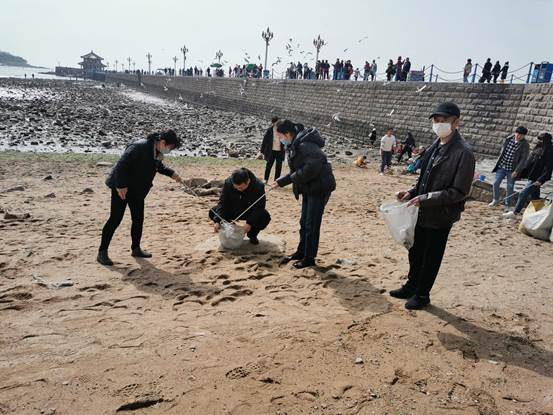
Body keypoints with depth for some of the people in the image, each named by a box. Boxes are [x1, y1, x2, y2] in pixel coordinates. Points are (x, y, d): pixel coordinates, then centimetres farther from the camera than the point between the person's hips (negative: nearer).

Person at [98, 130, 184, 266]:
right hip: (122, 188, -8)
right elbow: (121, 165, -28)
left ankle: (136, 249, 25)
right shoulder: (139, 147, -27)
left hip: (138, 190, 8)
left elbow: (159, 166, 21)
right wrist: (121, 185, -28)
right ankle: (102, 252, 2)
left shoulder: (158, 152, 1)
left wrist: (171, 173, 5)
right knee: (115, 220, -6)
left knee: (138, 219, 10)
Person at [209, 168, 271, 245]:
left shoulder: (258, 186, -27)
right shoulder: (228, 183, -20)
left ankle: (252, 235, -1)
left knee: (265, 217, -33)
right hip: (233, 211, 3)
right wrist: (217, 221, -32)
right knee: (212, 212, -19)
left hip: (251, 212, -2)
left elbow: (259, 207, -27)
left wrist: (250, 223, -42)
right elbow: (223, 202, -20)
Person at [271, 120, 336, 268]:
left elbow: (311, 168, -31)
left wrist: (292, 178, -18)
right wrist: (280, 182, 8)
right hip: (309, 188, 10)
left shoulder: (305, 146, -23)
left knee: (311, 224, -2)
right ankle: (301, 252, 32)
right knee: (304, 222, 18)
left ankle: (309, 258, 9)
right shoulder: (293, 146, 10)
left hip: (319, 188, -10)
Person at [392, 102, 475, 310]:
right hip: (423, 212, 7)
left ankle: (422, 295, 28)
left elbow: (459, 192, -20)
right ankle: (412, 287, 39)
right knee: (415, 252, 20)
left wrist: (426, 198, -23)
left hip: (441, 216, -7)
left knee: (431, 257, 10)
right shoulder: (435, 146, 6)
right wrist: (412, 192, -1)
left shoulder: (463, 153, -18)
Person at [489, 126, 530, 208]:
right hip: (501, 166, 3)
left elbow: (523, 159, -11)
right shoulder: (509, 139, 1)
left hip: (512, 170, -3)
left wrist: (516, 171, -15)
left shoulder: (525, 145, -10)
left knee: (510, 187, 5)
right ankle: (495, 200, 23)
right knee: (496, 183, 2)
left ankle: (507, 205, 19)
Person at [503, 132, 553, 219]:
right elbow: (529, 162, 15)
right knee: (534, 196, 15)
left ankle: (515, 213, -1)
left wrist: (541, 180, -24)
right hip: (531, 177, 9)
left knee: (523, 194, -8)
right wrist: (522, 173, 15)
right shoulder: (538, 149, 9)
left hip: (537, 179, -9)